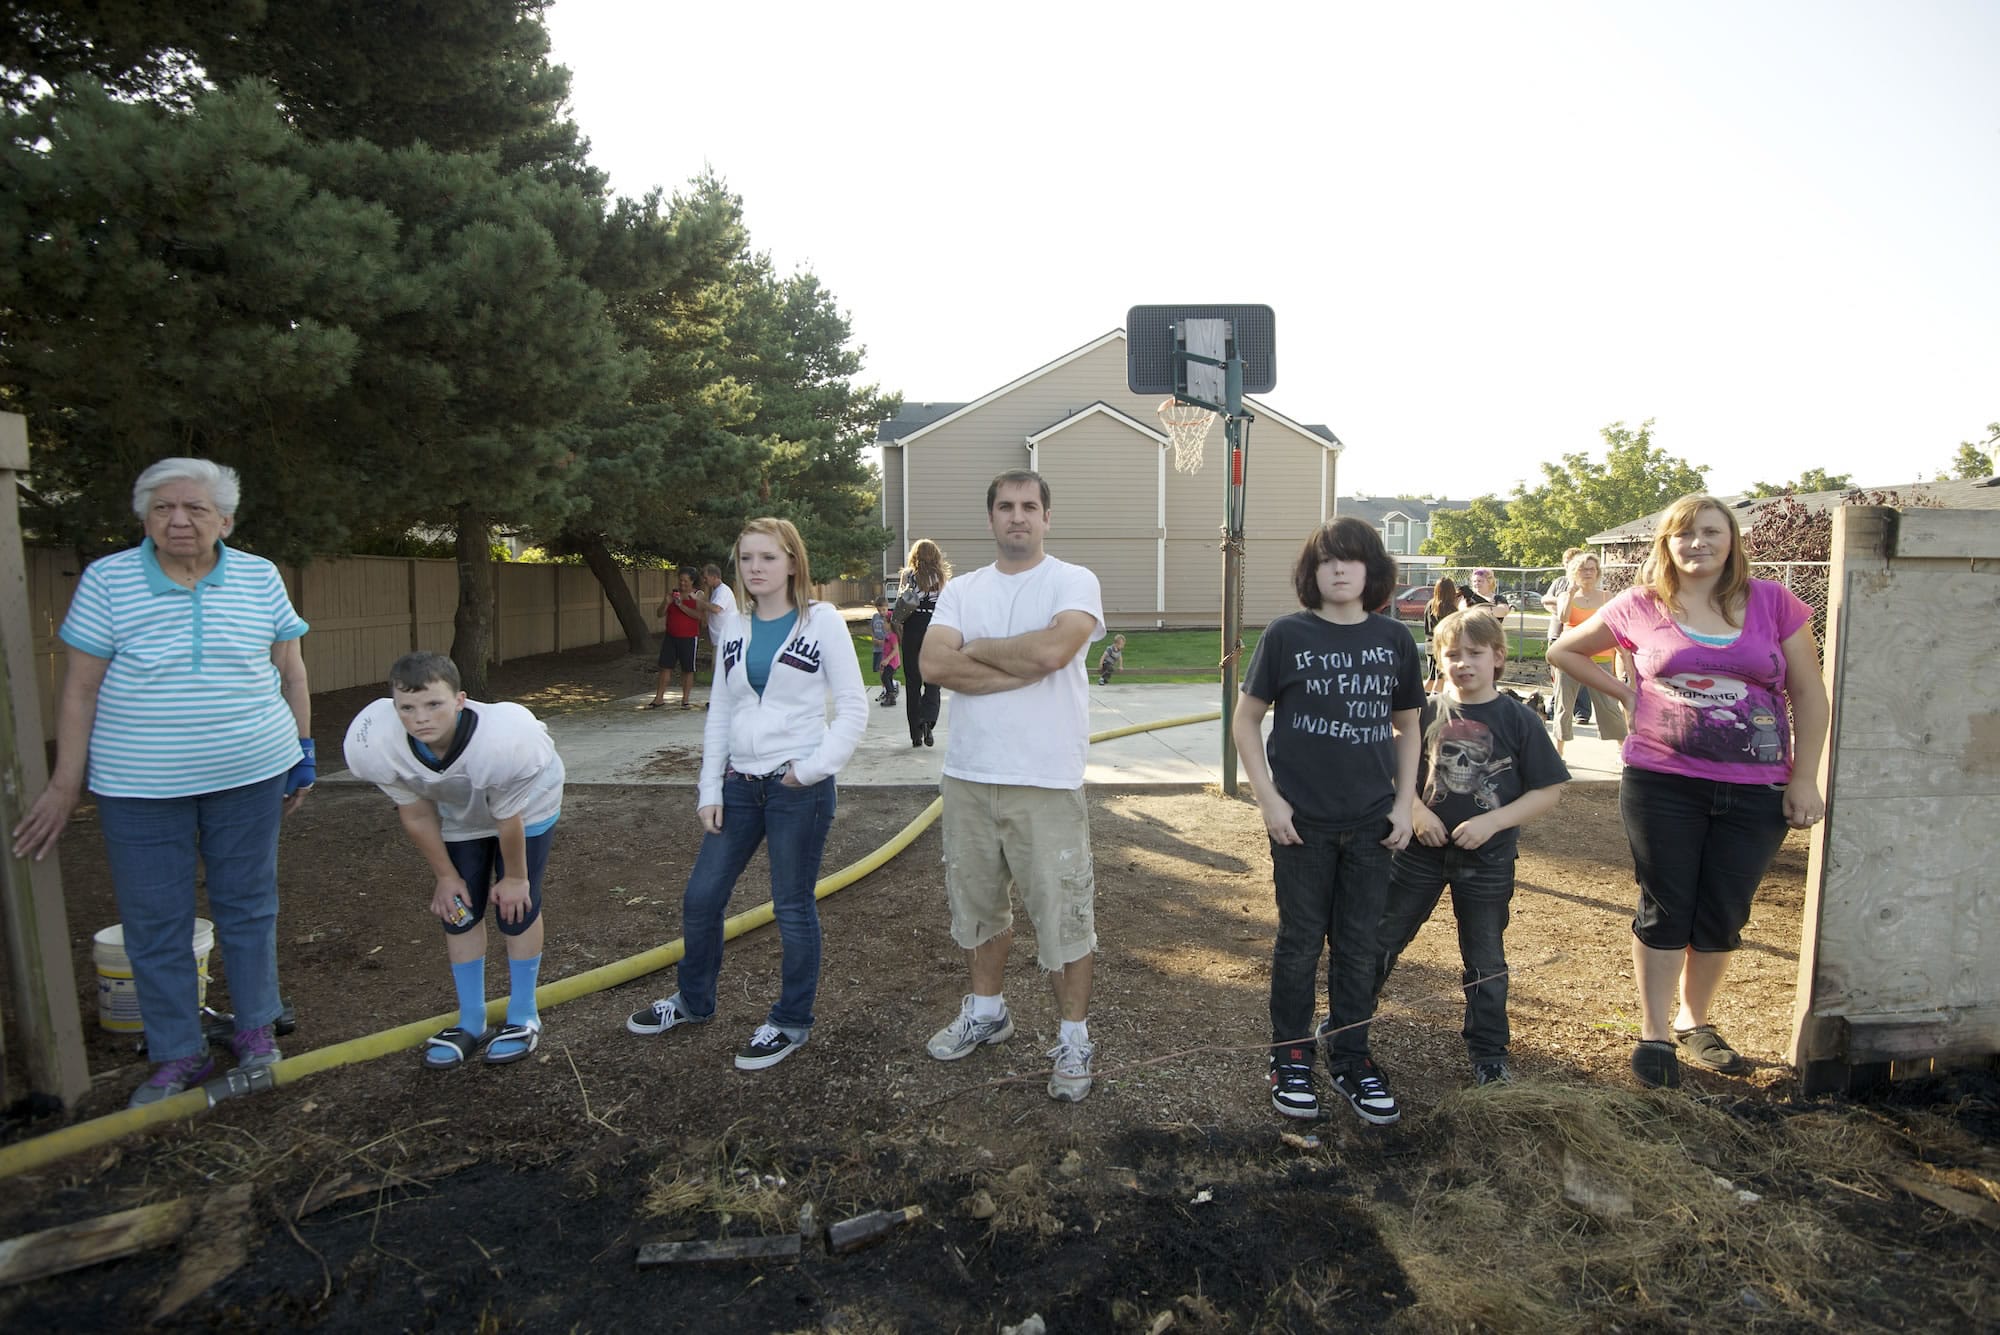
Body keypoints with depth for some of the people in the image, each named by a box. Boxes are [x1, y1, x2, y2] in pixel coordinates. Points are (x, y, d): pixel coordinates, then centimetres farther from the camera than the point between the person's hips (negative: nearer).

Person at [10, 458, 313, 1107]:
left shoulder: (260, 577, 0)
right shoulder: (106, 580, -4)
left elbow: (291, 672, 7)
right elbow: (81, 688, -1)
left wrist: (303, 753, 7)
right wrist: (65, 785, -2)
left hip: (248, 775, 1)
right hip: (139, 786, 0)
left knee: (248, 907, 12)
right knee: (154, 924, 7)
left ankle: (255, 1030, 28)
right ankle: (179, 1056, 22)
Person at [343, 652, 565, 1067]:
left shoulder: (502, 741, -45)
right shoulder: (373, 745, -33)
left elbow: (509, 819, -27)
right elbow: (416, 815, -15)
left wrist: (514, 878, -12)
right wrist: (445, 875, -4)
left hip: (527, 803, -4)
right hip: (457, 812, 4)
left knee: (517, 906, -2)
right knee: (458, 909, 7)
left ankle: (523, 1018, 18)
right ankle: (471, 1023, 25)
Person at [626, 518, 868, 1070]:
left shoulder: (821, 620, -6)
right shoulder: (735, 627, 9)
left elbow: (853, 707, -7)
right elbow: (719, 713, 12)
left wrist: (812, 769, -14)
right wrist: (709, 789, 7)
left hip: (798, 786, -5)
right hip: (740, 783, 6)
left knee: (792, 905, 4)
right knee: (701, 896, 12)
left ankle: (791, 1022, 24)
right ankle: (694, 1000, 36)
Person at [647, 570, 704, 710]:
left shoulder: (697, 596, -3)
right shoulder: (672, 595, 9)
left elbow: (698, 615, -18)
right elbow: (661, 614, 5)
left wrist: (681, 606, -24)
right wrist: (666, 603, -14)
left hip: (689, 638, -4)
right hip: (671, 637, 4)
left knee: (687, 670, 2)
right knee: (665, 667, 3)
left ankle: (685, 699, 10)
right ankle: (659, 698, 9)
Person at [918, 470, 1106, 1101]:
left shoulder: (1073, 581, -5)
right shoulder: (961, 590, 8)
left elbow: (1053, 649, -24)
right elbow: (933, 665, -9)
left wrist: (975, 650, -9)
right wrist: (1021, 668, -16)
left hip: (1046, 782, -4)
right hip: (967, 776, 5)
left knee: (1062, 917, 3)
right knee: (979, 903, 20)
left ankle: (1074, 1039, 21)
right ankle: (986, 1010, 40)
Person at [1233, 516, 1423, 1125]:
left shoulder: (1394, 639, 2)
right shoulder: (1287, 635, -6)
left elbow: (1407, 726, 12)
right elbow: (1245, 719, -1)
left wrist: (1405, 803, 4)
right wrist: (1268, 799, -8)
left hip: (1371, 825, 3)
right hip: (1302, 823, -2)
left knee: (1360, 946, 13)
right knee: (1301, 942, 9)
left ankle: (1350, 1058, 31)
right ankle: (1290, 1058, 27)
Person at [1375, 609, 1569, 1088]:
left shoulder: (1519, 720, -8)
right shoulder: (1426, 713, -4)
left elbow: (1549, 791, -7)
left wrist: (1492, 822, -17)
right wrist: (1415, 811, -11)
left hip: (1486, 861, -1)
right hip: (1420, 850, 2)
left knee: (1486, 962, 13)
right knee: (1382, 938, 11)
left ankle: (1488, 1054, 30)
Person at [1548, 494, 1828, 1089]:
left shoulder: (1773, 602, 2)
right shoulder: (1640, 607, 0)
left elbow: (1808, 694, 3)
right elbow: (1564, 650, 13)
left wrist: (1805, 778, -2)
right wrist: (1623, 693, 3)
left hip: (1756, 792, 2)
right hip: (1663, 785, -1)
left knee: (1723, 917, 12)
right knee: (1665, 910, 5)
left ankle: (1694, 1021, 32)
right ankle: (1654, 1034, 17)